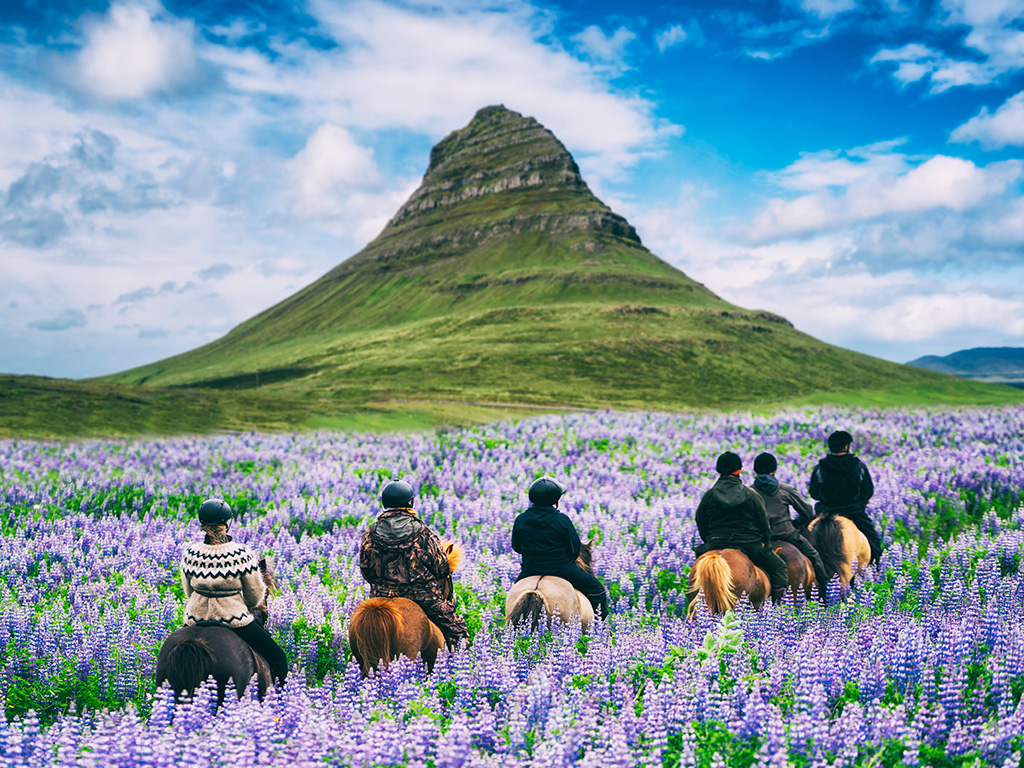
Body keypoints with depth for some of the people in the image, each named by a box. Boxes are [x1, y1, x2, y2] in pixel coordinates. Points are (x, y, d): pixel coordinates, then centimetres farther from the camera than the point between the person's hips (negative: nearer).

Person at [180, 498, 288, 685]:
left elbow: (189, 592, 6)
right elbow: (255, 597, -6)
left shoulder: (190, 553, -9)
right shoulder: (242, 554, -17)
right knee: (277, 658, 10)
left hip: (196, 617, 4)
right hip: (234, 619, -4)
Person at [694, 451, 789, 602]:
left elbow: (701, 524, 8)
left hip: (716, 544, 2)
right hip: (750, 543, -2)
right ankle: (778, 602, 0)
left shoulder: (708, 495, 1)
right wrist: (765, 543, 19)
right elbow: (764, 522, 3)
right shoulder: (751, 495, -3)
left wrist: (710, 541, 23)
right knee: (779, 568, 14)